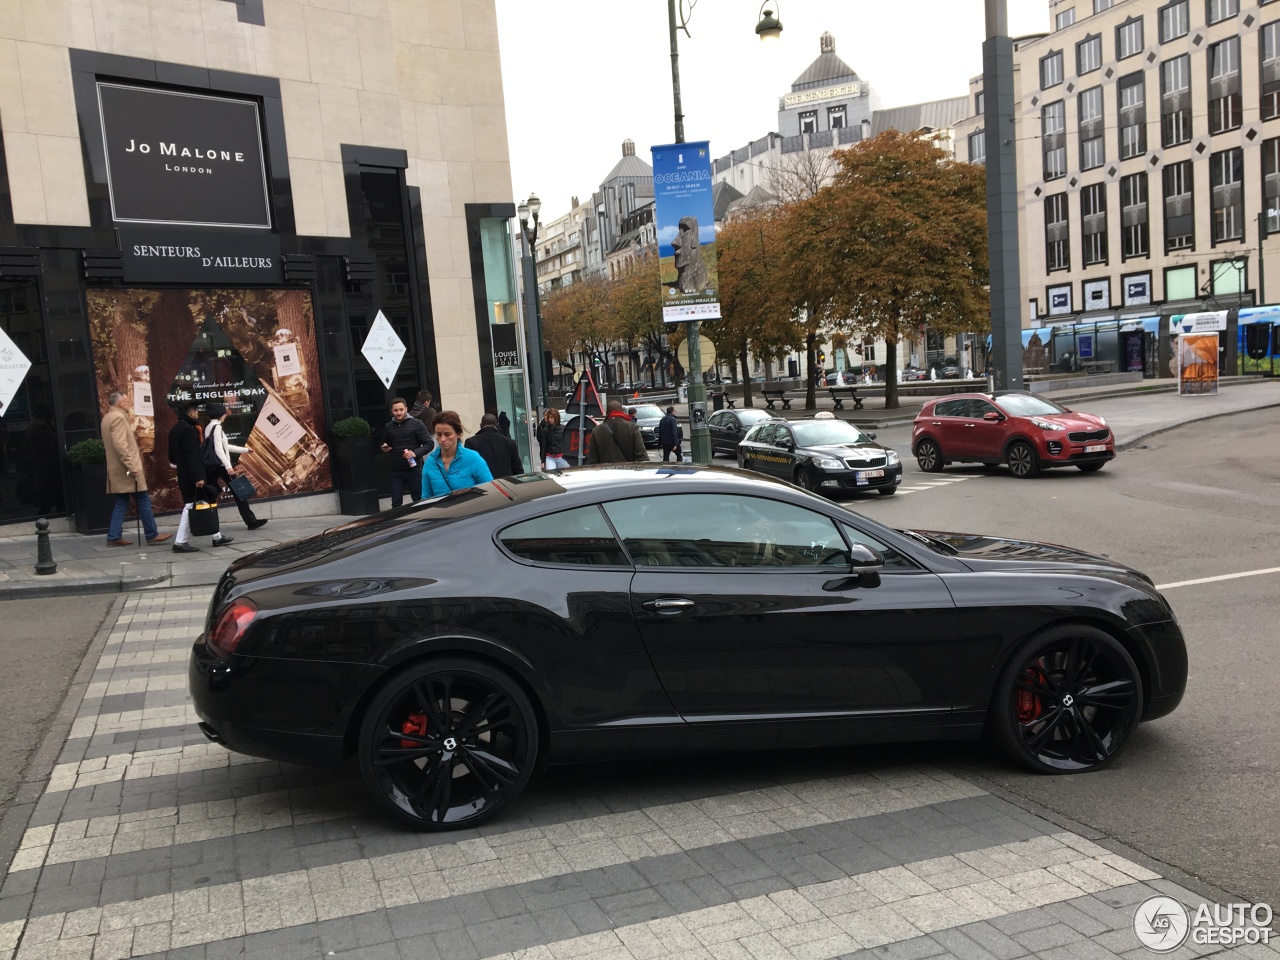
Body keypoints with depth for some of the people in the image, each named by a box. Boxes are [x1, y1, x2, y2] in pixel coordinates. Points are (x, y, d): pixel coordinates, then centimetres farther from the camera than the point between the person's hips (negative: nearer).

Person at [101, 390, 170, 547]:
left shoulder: (107, 419, 16)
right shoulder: (118, 417, -15)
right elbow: (120, 444, -23)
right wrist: (131, 466, -24)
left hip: (117, 469, 10)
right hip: (127, 469, -10)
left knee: (121, 503, 10)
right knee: (143, 501, -3)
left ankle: (114, 537, 8)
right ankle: (152, 535, 1)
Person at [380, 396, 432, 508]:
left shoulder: (417, 424, -3)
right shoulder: (388, 427, 11)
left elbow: (429, 444, -6)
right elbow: (384, 446, 26)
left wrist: (415, 453, -21)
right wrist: (385, 449, 2)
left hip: (414, 469, -3)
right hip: (396, 471, 3)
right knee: (396, 503, 1)